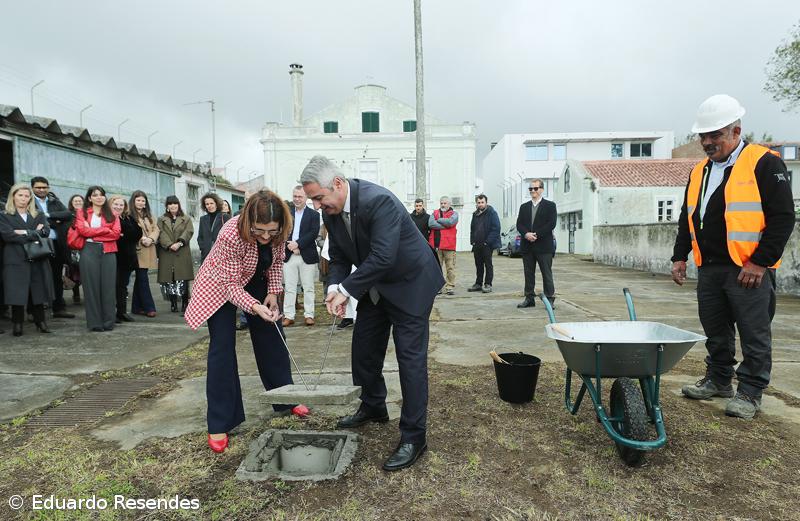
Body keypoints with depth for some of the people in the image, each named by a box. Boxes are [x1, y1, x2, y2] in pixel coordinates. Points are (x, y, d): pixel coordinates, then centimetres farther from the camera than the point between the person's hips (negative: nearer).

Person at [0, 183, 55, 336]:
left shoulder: (39, 216, 16)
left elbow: (45, 232, -1)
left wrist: (25, 232, -10)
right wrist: (34, 235, -10)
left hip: (38, 259, 2)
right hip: (16, 260, -2)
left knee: (37, 292, 3)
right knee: (17, 294, -2)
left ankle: (40, 322, 11)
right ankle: (17, 325, 6)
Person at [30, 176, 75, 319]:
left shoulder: (55, 201, 14)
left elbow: (68, 214, -2)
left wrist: (48, 215, -12)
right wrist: (54, 221, -13)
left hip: (57, 244, 4)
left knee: (57, 278, 11)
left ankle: (59, 308, 20)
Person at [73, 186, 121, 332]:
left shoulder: (112, 215, 15)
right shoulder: (82, 213, 11)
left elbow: (116, 233, 0)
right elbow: (83, 230, -7)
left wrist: (93, 232, -5)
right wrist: (105, 230, -6)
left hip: (108, 252, 2)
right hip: (89, 251, -1)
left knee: (108, 286, 0)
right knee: (91, 286, 0)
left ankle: (108, 321, 7)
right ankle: (94, 322, 5)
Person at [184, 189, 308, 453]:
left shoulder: (279, 232, -23)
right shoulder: (231, 235, -38)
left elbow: (276, 261, -3)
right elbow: (231, 285, -31)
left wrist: (273, 292, -12)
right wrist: (255, 307, -44)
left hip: (255, 280, 5)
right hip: (222, 284, -5)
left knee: (272, 337, 7)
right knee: (223, 346, -10)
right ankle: (219, 424, 1)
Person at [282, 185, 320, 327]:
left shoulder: (313, 214, 3)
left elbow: (314, 233, -8)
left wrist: (297, 243, -17)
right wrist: (290, 245, -13)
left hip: (307, 256, -2)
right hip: (289, 256, 2)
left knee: (308, 287, 4)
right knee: (289, 287, 5)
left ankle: (309, 315, 11)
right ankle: (288, 316, 10)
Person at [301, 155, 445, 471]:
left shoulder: (378, 201, -31)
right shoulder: (331, 211, -6)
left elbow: (383, 257, -36)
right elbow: (339, 257, 2)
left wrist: (346, 289, -30)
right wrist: (335, 288, -17)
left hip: (410, 283, -8)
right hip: (376, 286, 8)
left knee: (410, 357, -7)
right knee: (364, 350, 14)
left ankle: (413, 436, 4)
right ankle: (373, 407, 38)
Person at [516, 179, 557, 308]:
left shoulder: (550, 205, 2)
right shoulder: (524, 207, 16)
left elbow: (551, 224, -7)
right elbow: (519, 224, 7)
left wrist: (536, 235, -15)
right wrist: (526, 234, -12)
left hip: (544, 246, -4)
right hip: (527, 246, 4)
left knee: (547, 273, -1)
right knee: (528, 273, 8)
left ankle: (550, 298, 5)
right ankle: (529, 298, 14)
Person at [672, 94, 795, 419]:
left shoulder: (764, 163, -6)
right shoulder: (699, 171, 14)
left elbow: (783, 216, -11)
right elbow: (687, 219, 20)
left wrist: (761, 261, -15)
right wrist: (680, 256, 13)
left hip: (749, 268, -6)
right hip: (709, 268, 7)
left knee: (753, 334, 3)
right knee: (716, 332, 16)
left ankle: (750, 393, 13)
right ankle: (718, 381, 30)